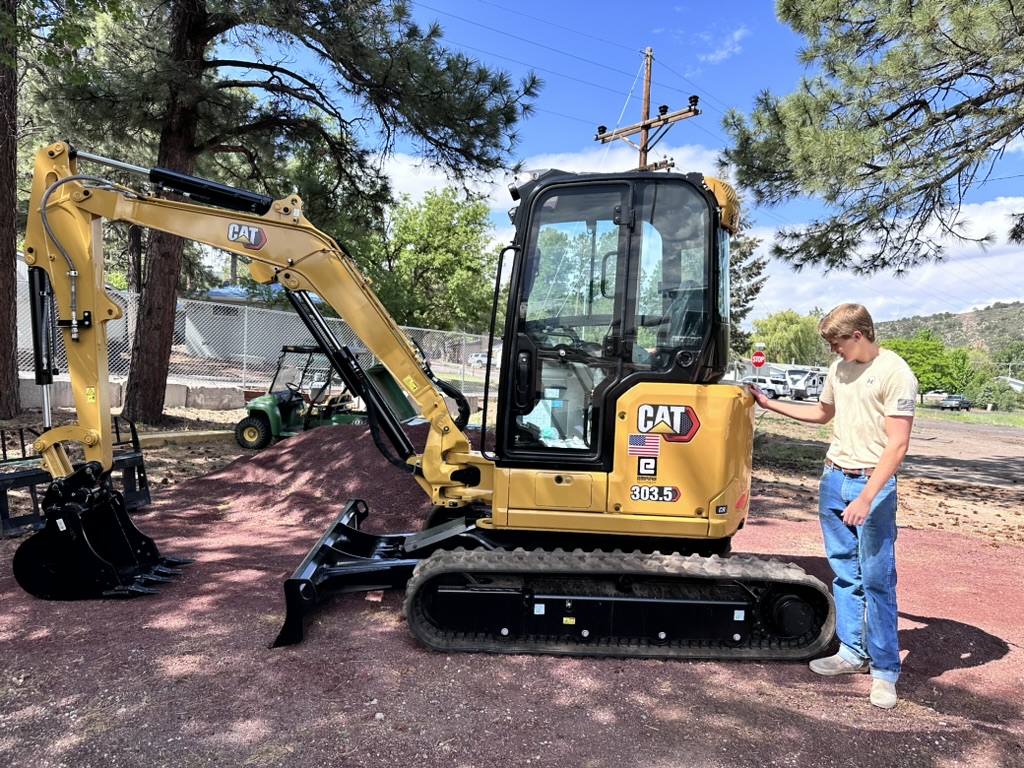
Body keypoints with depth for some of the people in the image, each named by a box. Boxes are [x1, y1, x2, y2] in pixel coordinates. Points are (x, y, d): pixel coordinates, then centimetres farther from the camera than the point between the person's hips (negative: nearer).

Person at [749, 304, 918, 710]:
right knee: (845, 572, 13)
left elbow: (898, 444, -18)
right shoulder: (839, 369, 9)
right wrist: (770, 404, 23)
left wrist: (867, 497, -24)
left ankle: (884, 669, 9)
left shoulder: (895, 374, -14)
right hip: (833, 478, 7)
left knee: (876, 578, -3)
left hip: (872, 485, -7)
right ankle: (853, 652, 24)